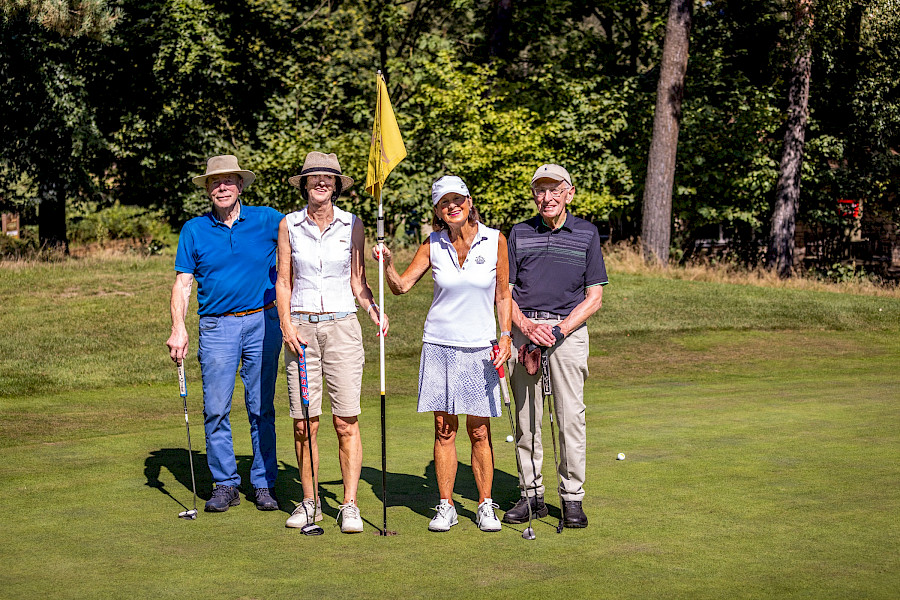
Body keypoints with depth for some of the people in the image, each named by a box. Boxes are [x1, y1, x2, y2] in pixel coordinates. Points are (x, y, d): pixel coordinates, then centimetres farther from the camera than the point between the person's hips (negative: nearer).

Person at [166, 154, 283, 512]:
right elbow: (182, 284, 3)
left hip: (263, 322, 0)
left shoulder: (267, 220, 4)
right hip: (217, 327, 0)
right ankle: (225, 483, 10)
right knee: (216, 409, -2)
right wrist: (178, 328, -9)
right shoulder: (194, 230, 6)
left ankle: (264, 483, 13)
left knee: (262, 409, 4)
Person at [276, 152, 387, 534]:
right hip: (301, 327, 1)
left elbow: (358, 281, 9)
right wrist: (286, 325, -5)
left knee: (346, 422, -5)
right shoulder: (289, 226, 6)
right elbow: (283, 281, 8)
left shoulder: (352, 225, 5)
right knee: (303, 423, 1)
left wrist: (373, 310, -9)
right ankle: (309, 502, 14)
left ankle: (350, 505, 2)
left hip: (342, 326, -1)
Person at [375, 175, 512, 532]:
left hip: (480, 348, -1)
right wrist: (387, 264, -16)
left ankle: (485, 506, 13)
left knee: (479, 432, 2)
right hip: (439, 345, 1)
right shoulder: (433, 245, 2)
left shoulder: (495, 241, -1)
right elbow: (400, 286, 3)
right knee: (444, 431, 3)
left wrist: (506, 336, -6)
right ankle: (446, 507, 12)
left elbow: (503, 296, 5)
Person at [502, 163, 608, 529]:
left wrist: (560, 330, -10)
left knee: (570, 416, -5)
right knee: (526, 417, 4)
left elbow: (594, 297, 3)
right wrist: (527, 326, -10)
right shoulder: (519, 234, 10)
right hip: (523, 329, 2)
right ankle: (532, 495, 13)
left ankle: (572, 498, 2)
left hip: (568, 329, -2)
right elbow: (504, 292, 7)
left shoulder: (586, 234, 5)